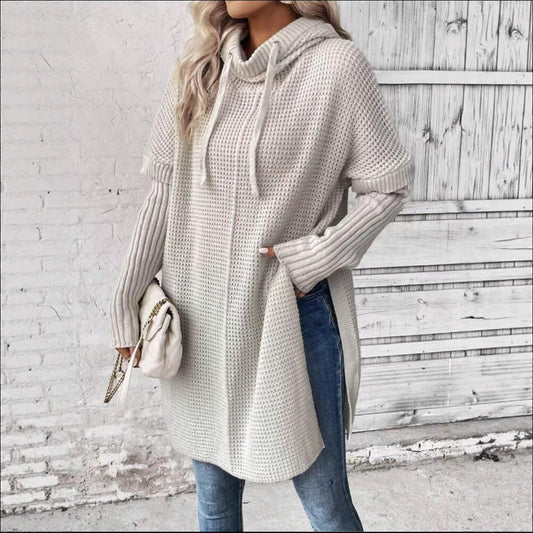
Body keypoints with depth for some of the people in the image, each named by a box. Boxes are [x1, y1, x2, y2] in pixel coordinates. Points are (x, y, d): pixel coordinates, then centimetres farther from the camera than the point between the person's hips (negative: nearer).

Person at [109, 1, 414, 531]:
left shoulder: (336, 63, -9)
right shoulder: (199, 64, 5)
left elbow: (388, 188, -4)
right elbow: (165, 190, 7)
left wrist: (314, 257, -15)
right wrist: (127, 297, 6)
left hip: (293, 316, -4)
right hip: (201, 320, 5)